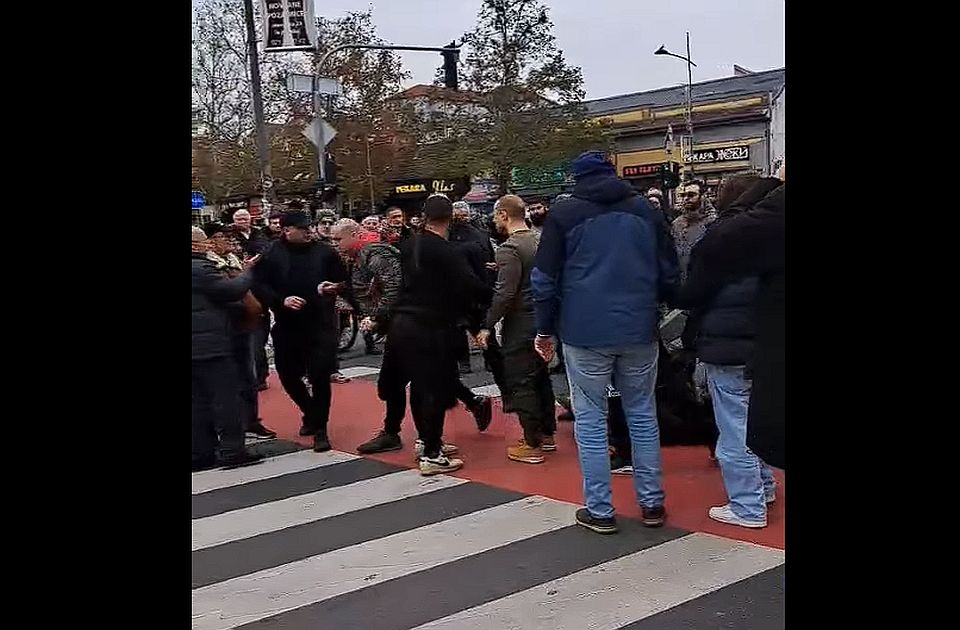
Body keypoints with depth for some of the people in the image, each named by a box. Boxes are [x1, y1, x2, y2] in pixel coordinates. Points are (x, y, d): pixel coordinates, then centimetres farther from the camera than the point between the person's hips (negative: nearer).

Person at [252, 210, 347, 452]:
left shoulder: (325, 252, 1)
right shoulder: (271, 255, -1)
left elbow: (343, 281, 9)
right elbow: (259, 287, -5)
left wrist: (333, 288, -12)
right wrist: (281, 300, -20)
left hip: (321, 324, -1)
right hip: (287, 326, 2)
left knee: (320, 376, -5)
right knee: (288, 375, 11)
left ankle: (320, 428, 8)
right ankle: (311, 413, 37)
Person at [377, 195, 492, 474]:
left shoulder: (409, 245, 7)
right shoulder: (446, 251, -15)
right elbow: (472, 286, -20)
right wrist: (493, 294, -5)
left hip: (402, 322, 8)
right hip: (429, 327, -8)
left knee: (420, 384, 19)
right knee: (435, 389, -1)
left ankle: (428, 440, 32)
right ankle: (431, 456, 2)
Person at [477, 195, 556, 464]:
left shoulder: (510, 248, -17)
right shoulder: (540, 239, 8)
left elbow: (505, 293, -23)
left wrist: (487, 326, -17)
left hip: (520, 323, -8)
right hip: (542, 320, 9)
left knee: (520, 383, -1)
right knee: (540, 377, 17)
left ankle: (532, 445, 3)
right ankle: (547, 434, 27)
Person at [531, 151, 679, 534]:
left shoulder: (564, 213, 1)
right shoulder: (646, 211, 9)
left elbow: (545, 278, -1)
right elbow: (669, 273, 10)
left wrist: (545, 329, 6)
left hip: (585, 332, -3)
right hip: (639, 331, 3)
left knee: (590, 420, 5)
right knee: (642, 414, 14)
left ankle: (599, 510, 7)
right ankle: (651, 503, 18)